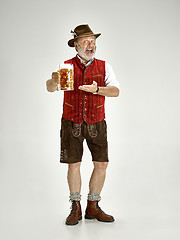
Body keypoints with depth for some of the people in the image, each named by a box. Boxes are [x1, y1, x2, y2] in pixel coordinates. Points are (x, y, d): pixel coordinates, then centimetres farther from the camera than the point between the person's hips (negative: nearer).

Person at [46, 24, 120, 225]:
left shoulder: (104, 67, 4)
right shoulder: (67, 66, 1)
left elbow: (115, 91, -8)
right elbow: (50, 88, -10)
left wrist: (97, 89, -27)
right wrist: (54, 80, -34)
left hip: (96, 124, 2)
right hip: (71, 123, -1)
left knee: (102, 164, -1)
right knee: (73, 164, 0)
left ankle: (92, 207, 15)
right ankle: (75, 208, 15)